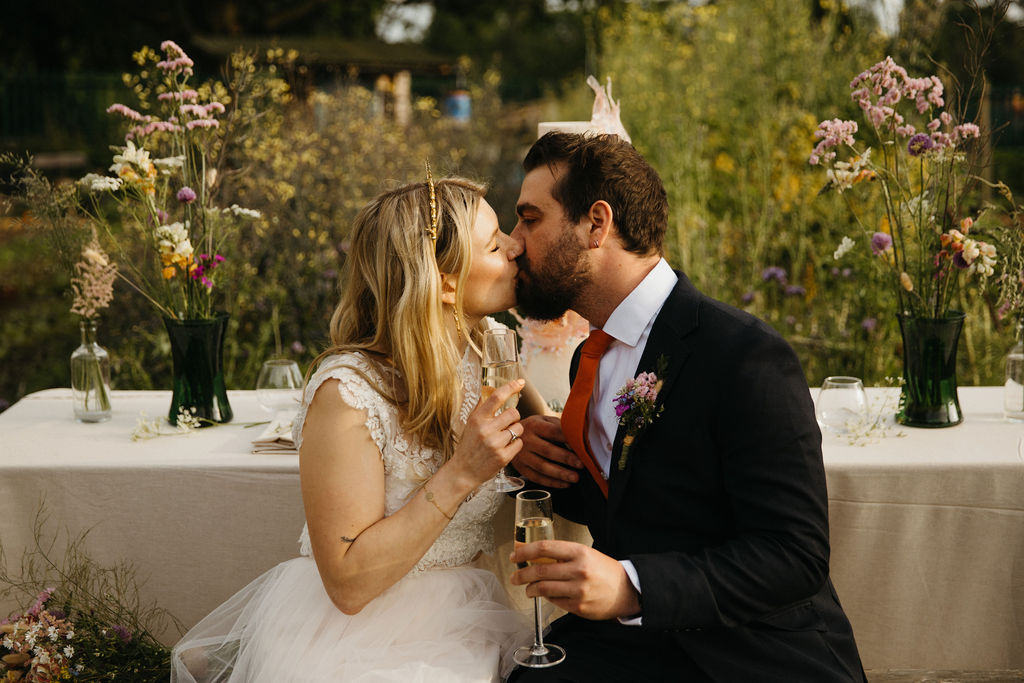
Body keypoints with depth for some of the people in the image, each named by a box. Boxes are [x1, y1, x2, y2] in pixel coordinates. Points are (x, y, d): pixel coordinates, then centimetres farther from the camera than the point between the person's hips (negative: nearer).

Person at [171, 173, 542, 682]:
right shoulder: (347, 391, -19)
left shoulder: (493, 349, 1)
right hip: (352, 636, -5)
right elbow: (348, 583, -19)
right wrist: (461, 473, -25)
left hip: (456, 628, 6)